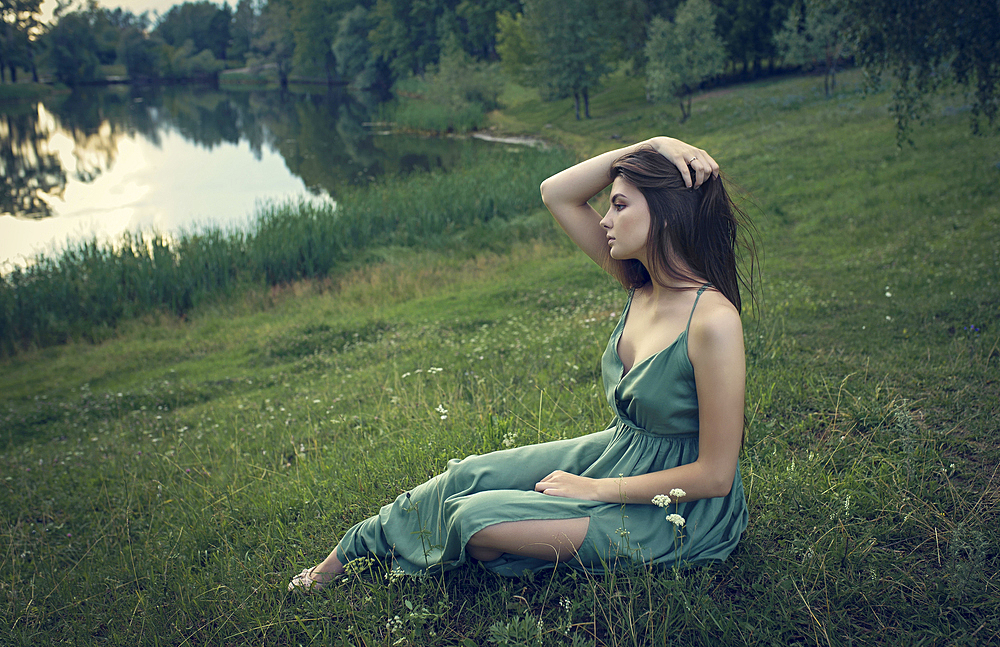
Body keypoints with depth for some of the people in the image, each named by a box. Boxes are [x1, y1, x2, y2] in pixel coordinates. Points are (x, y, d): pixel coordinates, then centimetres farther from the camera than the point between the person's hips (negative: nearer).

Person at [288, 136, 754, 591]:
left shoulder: (713, 320, -28)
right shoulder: (641, 284, -5)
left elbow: (716, 476, -24)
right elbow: (556, 192, -2)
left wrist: (595, 490, -17)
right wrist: (654, 146, -13)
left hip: (676, 511, -7)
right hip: (617, 452, 7)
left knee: (476, 518, -17)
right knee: (469, 477, 2)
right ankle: (344, 557, 24)